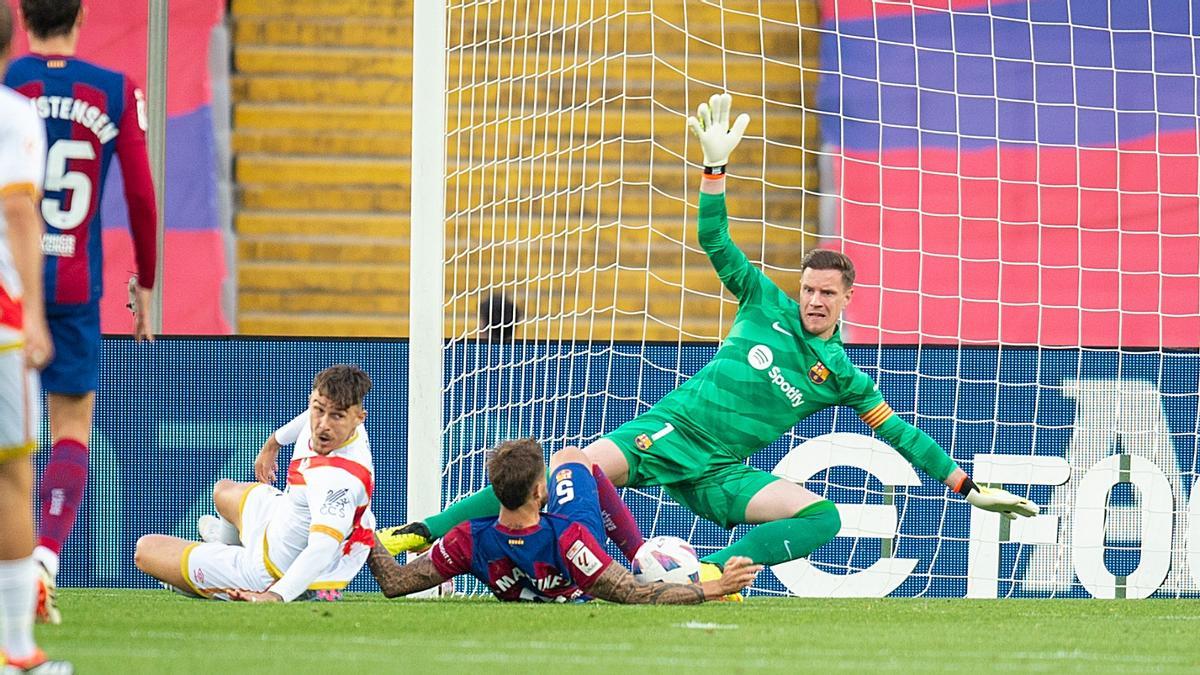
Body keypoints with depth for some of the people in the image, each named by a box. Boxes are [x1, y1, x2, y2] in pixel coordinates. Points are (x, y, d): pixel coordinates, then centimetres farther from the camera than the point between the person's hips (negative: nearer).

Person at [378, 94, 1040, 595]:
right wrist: (715, 165, -9)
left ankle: (712, 569, -32)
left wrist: (966, 485, 7)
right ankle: (425, 532, -23)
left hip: (718, 476, 2)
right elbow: (715, 242, 1)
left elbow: (897, 431, 10)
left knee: (822, 517, -22)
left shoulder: (841, 374, 8)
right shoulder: (767, 306, 6)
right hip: (668, 429, -2)